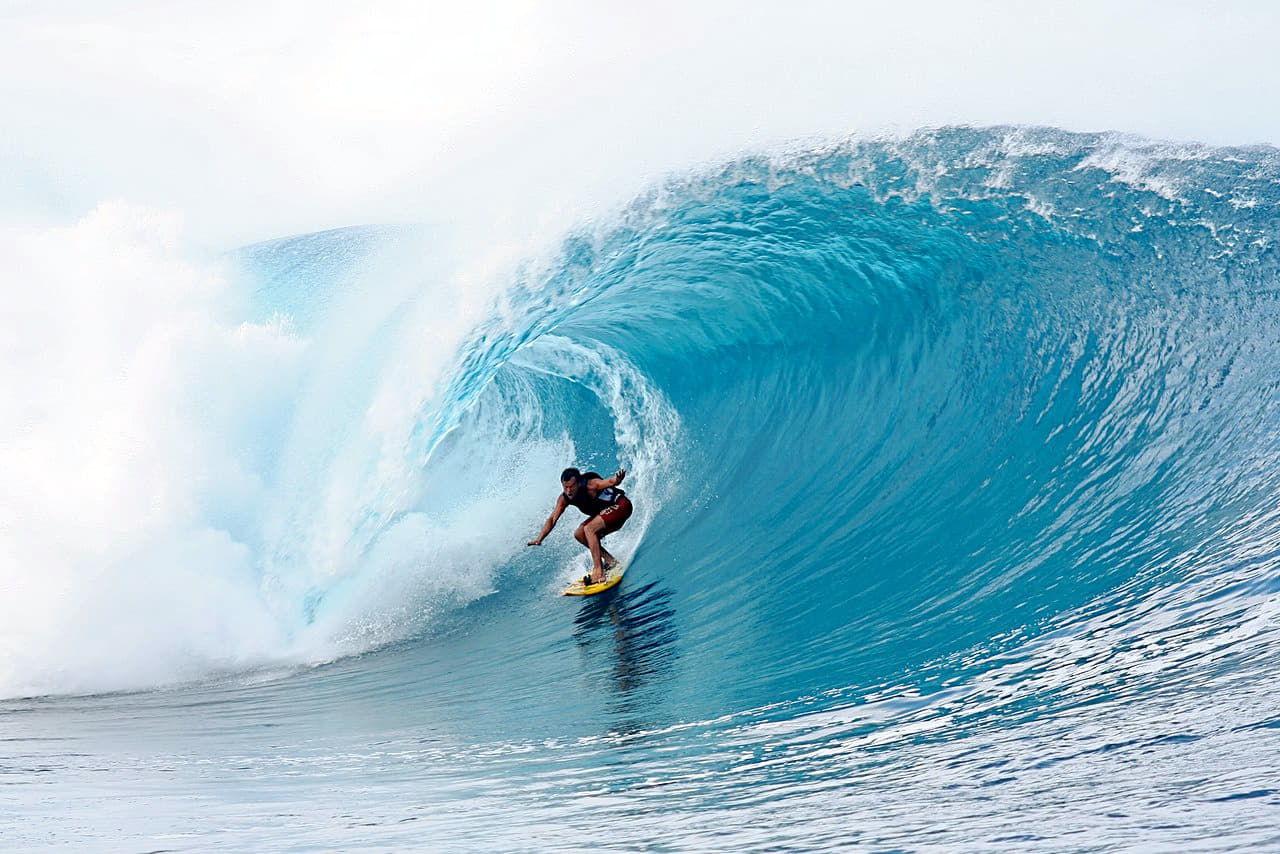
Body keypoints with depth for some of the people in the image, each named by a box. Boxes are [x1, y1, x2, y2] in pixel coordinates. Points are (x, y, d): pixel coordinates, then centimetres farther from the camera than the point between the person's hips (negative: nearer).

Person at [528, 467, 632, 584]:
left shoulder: (590, 485, -29)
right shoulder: (564, 498, -8)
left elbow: (610, 482, -45)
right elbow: (552, 519, -6)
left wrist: (617, 479, -69)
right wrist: (539, 539, -17)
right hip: (606, 513, 9)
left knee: (589, 529, -24)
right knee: (579, 535, 2)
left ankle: (598, 572, -28)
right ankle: (610, 560, 11)